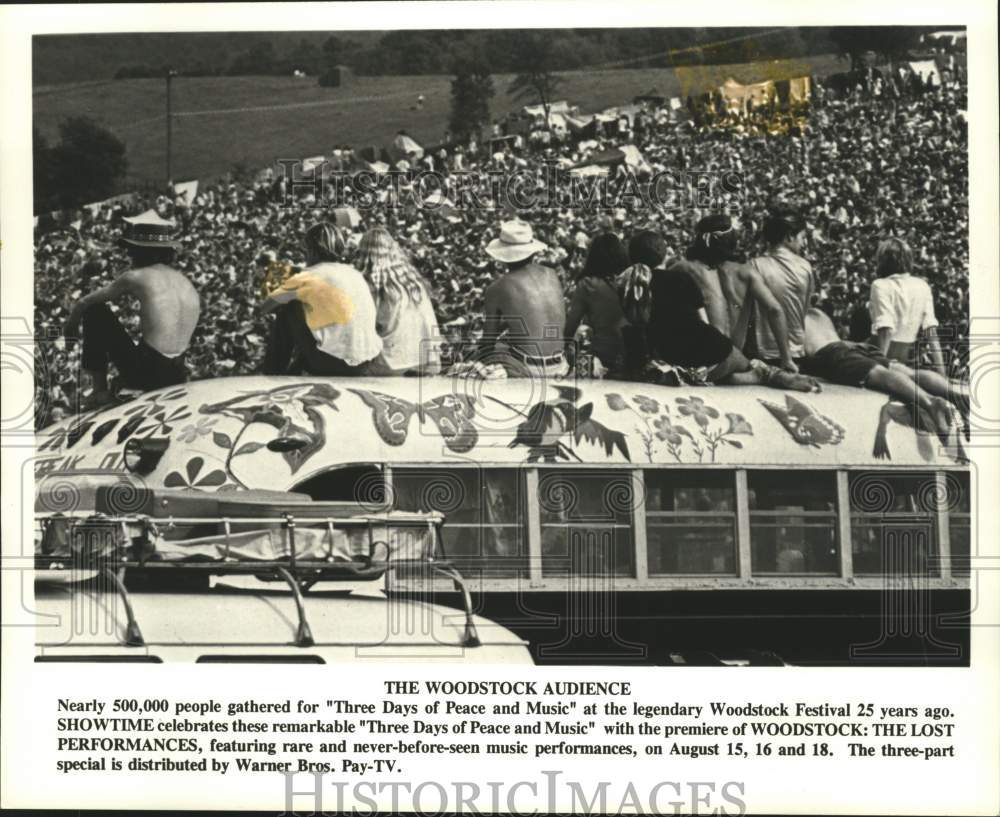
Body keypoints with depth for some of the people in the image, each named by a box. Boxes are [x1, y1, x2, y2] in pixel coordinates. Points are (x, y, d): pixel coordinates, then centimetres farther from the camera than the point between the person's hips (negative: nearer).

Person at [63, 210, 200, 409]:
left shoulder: (134, 278, -4)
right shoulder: (186, 283, 11)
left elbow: (84, 303, 9)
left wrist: (70, 325, 29)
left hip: (145, 374, -6)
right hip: (176, 378, 6)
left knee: (95, 311, 9)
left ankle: (100, 391, 10)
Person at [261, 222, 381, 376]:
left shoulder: (310, 277, -5)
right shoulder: (355, 274, 12)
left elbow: (266, 306, 4)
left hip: (332, 366, -6)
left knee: (287, 312, 10)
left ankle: (272, 376, 21)